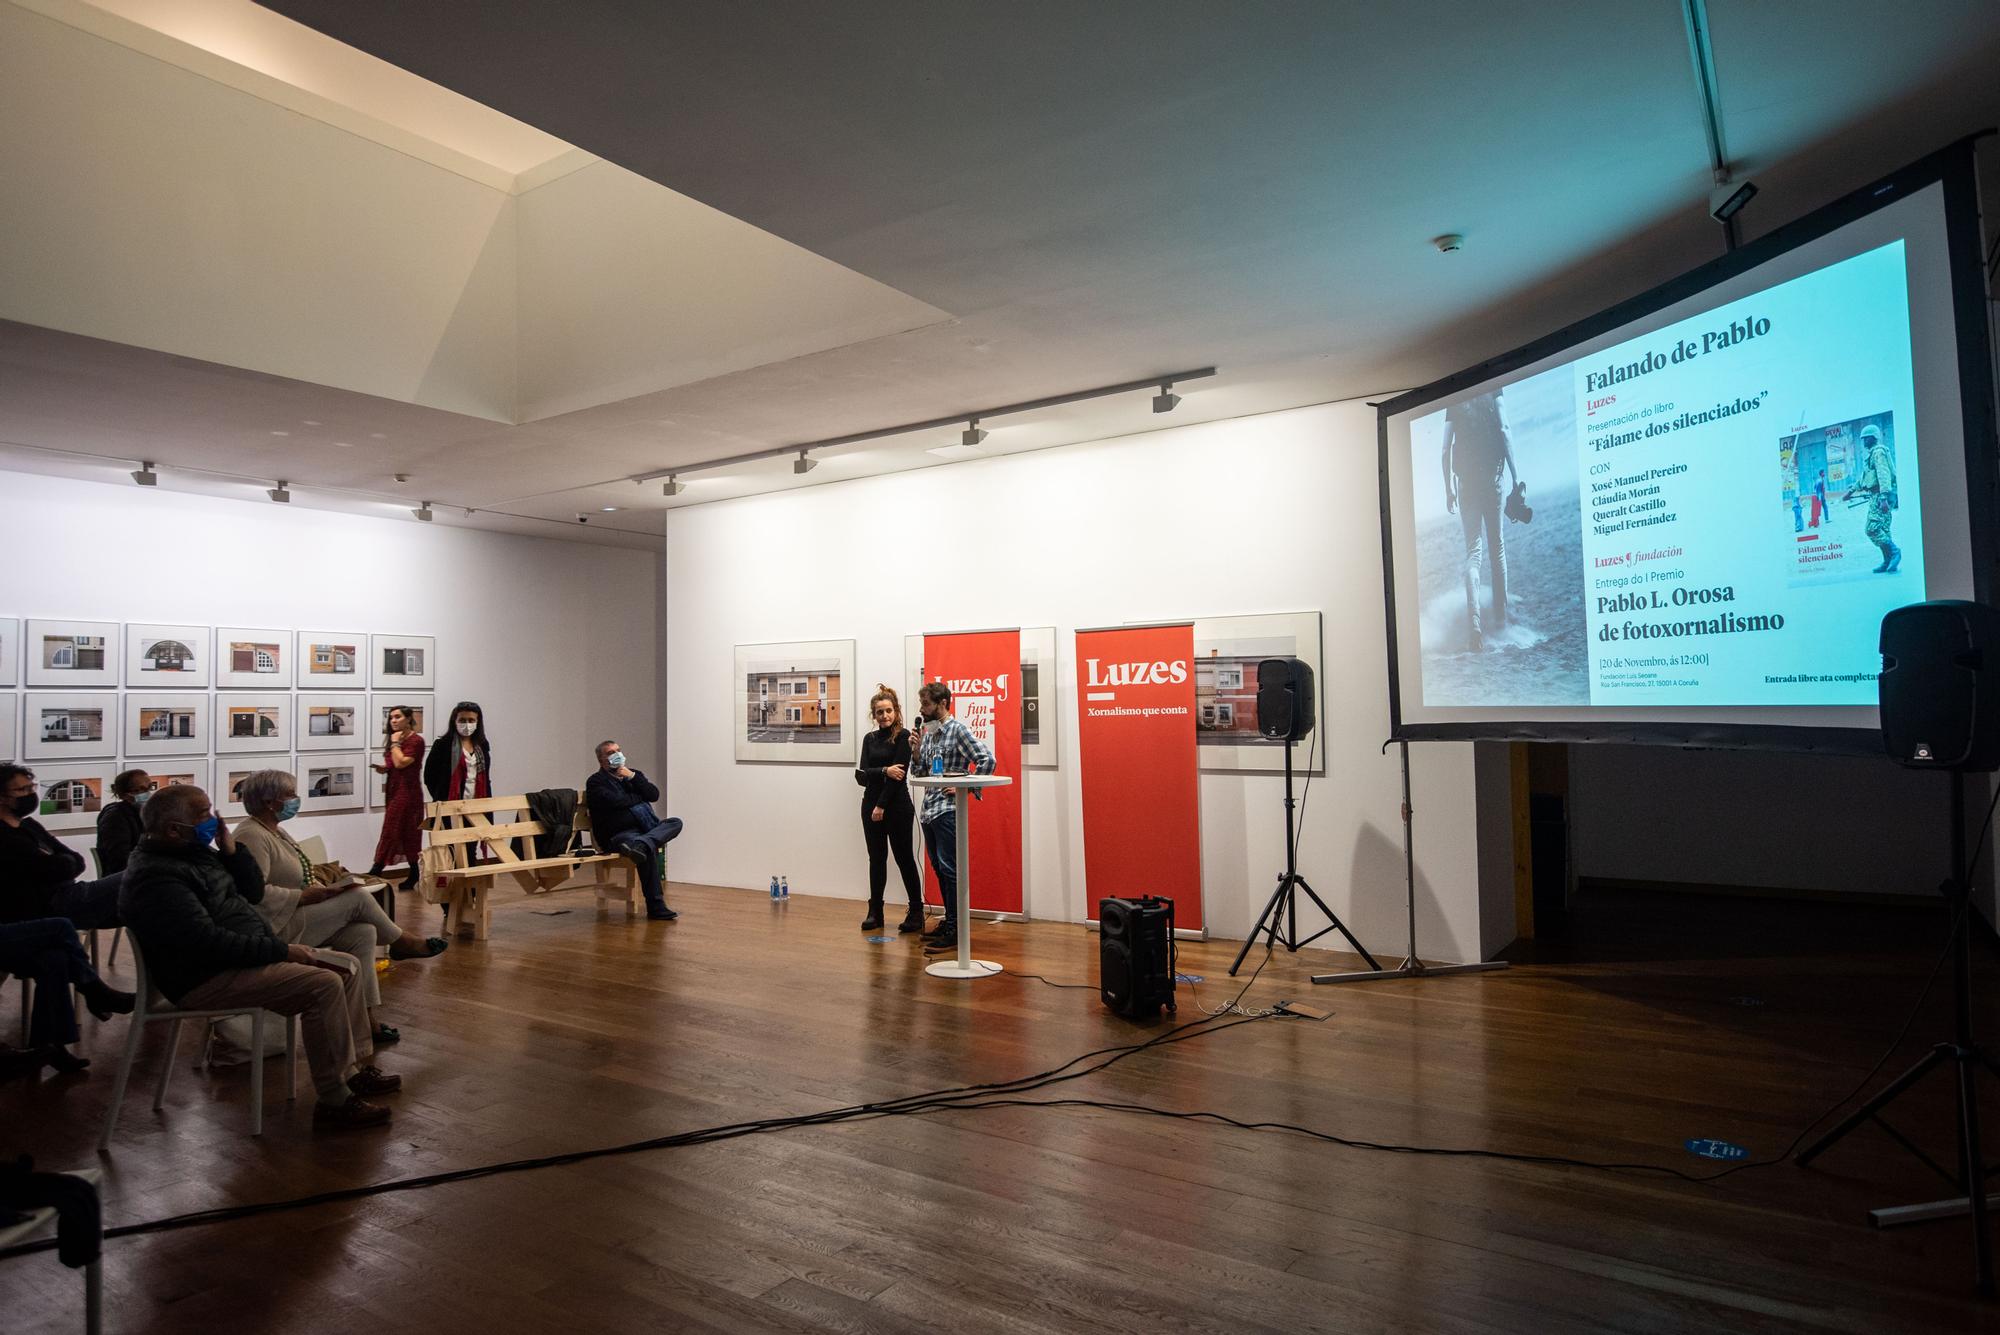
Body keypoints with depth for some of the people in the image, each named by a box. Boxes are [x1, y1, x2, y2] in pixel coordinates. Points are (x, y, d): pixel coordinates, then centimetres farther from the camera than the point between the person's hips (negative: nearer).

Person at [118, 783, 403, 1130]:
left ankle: (356, 1067, 9)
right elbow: (207, 942, -27)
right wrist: (280, 950, -22)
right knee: (324, 985, -25)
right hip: (207, 980, -11)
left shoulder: (194, 853, 12)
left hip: (240, 956, 11)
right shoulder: (155, 879, -20)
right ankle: (335, 1103, -19)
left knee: (348, 967, 6)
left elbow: (254, 892, 16)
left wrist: (231, 850, 1)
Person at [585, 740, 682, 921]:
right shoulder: (596, 782, 6)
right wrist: (639, 798, 1)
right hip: (617, 834, -6)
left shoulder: (634, 774, 22)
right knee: (649, 850, -35)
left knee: (675, 823, -20)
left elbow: (654, 795, 6)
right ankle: (655, 907, -35)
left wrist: (633, 777, -3)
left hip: (644, 828, 6)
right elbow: (613, 801, -14)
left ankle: (641, 844, -47)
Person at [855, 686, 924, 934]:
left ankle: (916, 912, 9)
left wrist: (882, 805, -14)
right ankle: (875, 911, 19)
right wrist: (885, 771, -21)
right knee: (876, 858, 11)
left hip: (897, 805, -5)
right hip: (870, 802, 5)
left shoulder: (903, 736, -8)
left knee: (904, 858, 0)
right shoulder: (869, 738, 9)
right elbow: (863, 773, -2)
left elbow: (898, 773, -13)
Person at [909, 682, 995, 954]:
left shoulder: (958, 730, -10)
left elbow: (987, 760, -18)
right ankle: (948, 922, 25)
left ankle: (954, 932, -4)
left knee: (950, 870, -7)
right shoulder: (928, 733, 15)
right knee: (939, 868, 15)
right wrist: (916, 751, -1)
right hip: (929, 810, 9)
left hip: (948, 810, -9)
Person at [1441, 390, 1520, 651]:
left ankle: (1474, 621, -20)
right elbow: (1503, 431, -5)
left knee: (1473, 550, -3)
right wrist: (1515, 475, -5)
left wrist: (1448, 489, 10)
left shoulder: (1454, 402, 9)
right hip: (1491, 476, -1)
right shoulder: (1491, 390, 5)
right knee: (1496, 543, 12)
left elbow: (1446, 449, 5)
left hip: (1466, 481, 1)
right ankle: (1500, 615, 14)